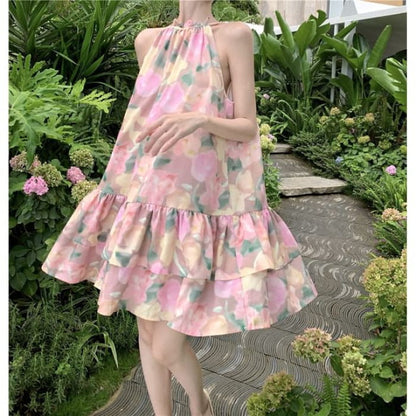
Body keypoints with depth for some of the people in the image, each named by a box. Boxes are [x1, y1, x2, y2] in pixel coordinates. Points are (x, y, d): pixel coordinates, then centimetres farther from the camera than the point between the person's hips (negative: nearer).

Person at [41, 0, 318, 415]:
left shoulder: (234, 35, -1)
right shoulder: (147, 40, 12)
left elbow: (248, 127, -6)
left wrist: (201, 119, -25)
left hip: (198, 208, -4)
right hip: (142, 202, 5)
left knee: (167, 347, 0)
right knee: (147, 330, 13)